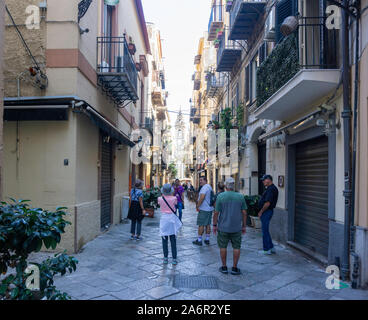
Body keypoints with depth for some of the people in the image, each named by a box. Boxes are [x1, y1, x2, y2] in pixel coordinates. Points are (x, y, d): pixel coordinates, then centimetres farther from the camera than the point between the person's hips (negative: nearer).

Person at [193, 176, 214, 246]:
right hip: (210, 209, 9)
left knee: (201, 225, -2)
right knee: (208, 224, 12)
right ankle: (207, 240, 17)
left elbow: (202, 197, -26)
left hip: (203, 209, -9)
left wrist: (198, 206, -17)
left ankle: (199, 240, 3)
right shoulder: (210, 187, 15)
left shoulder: (204, 187, -16)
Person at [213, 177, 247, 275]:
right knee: (236, 247, 10)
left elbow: (216, 212, -8)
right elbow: (244, 213, -1)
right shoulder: (240, 196, -4)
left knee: (223, 247, 12)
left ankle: (224, 267, 19)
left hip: (223, 227, -1)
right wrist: (244, 226, 9)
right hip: (237, 227, 1)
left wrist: (214, 225, 2)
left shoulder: (220, 196, -9)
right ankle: (234, 268, 14)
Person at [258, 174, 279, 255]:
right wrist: (261, 211, 15)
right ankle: (271, 248, 23)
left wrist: (261, 212, -14)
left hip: (266, 212, -10)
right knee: (265, 230, 16)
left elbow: (267, 203, -24)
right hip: (266, 212, 10)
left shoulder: (271, 189, -19)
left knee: (265, 231, -2)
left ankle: (266, 250, 7)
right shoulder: (270, 188, 15)